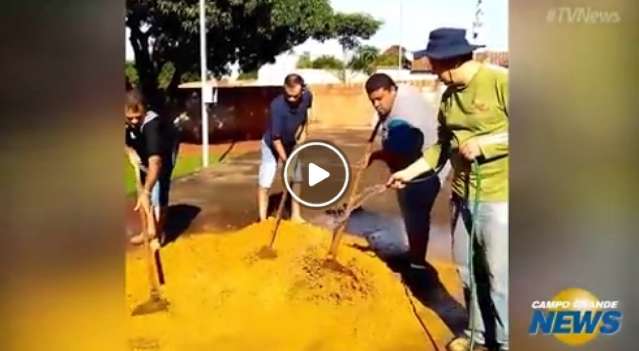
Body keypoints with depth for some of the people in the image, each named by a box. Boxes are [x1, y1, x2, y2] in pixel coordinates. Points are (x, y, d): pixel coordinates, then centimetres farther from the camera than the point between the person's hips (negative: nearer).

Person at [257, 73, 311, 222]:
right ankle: (263, 221, -1)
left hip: (292, 143, 5)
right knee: (265, 183, -10)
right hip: (271, 144, -5)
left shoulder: (307, 96, -23)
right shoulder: (277, 106, -38)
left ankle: (295, 215, 26)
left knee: (297, 179, 11)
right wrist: (286, 161, -29)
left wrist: (304, 130, -4)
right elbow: (275, 138, -31)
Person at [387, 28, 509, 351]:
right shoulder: (448, 96, 8)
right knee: (467, 271, 17)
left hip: (498, 199, -7)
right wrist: (409, 172, 11)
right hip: (461, 197, 7)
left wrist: (484, 143, -20)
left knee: (499, 276, 1)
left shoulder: (500, 82, -14)